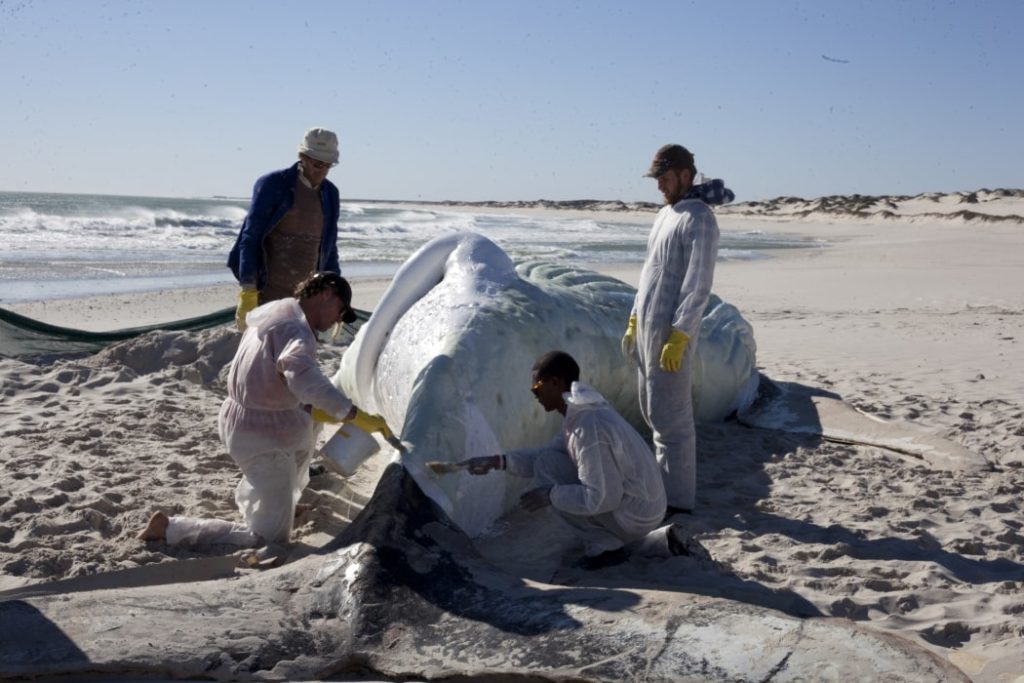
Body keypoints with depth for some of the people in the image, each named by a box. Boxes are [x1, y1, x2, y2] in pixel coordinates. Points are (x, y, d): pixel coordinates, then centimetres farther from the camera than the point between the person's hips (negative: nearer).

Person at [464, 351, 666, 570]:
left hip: (633, 516, -9)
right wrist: (497, 461, 3)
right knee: (546, 461, 16)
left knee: (547, 467, -9)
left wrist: (550, 495, -14)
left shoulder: (590, 427, -26)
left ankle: (605, 546, -3)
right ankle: (609, 536, 13)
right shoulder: (583, 413, 6)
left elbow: (602, 499, -26)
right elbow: (546, 454, 13)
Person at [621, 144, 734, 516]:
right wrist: (634, 321, 19)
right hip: (648, 327, 9)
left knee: (670, 415, -5)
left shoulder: (698, 220, -12)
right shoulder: (665, 214, 16)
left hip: (672, 332, -9)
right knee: (652, 409, 15)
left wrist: (678, 337, -22)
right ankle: (667, 481, 26)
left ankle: (677, 498, 4)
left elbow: (698, 285, -18)